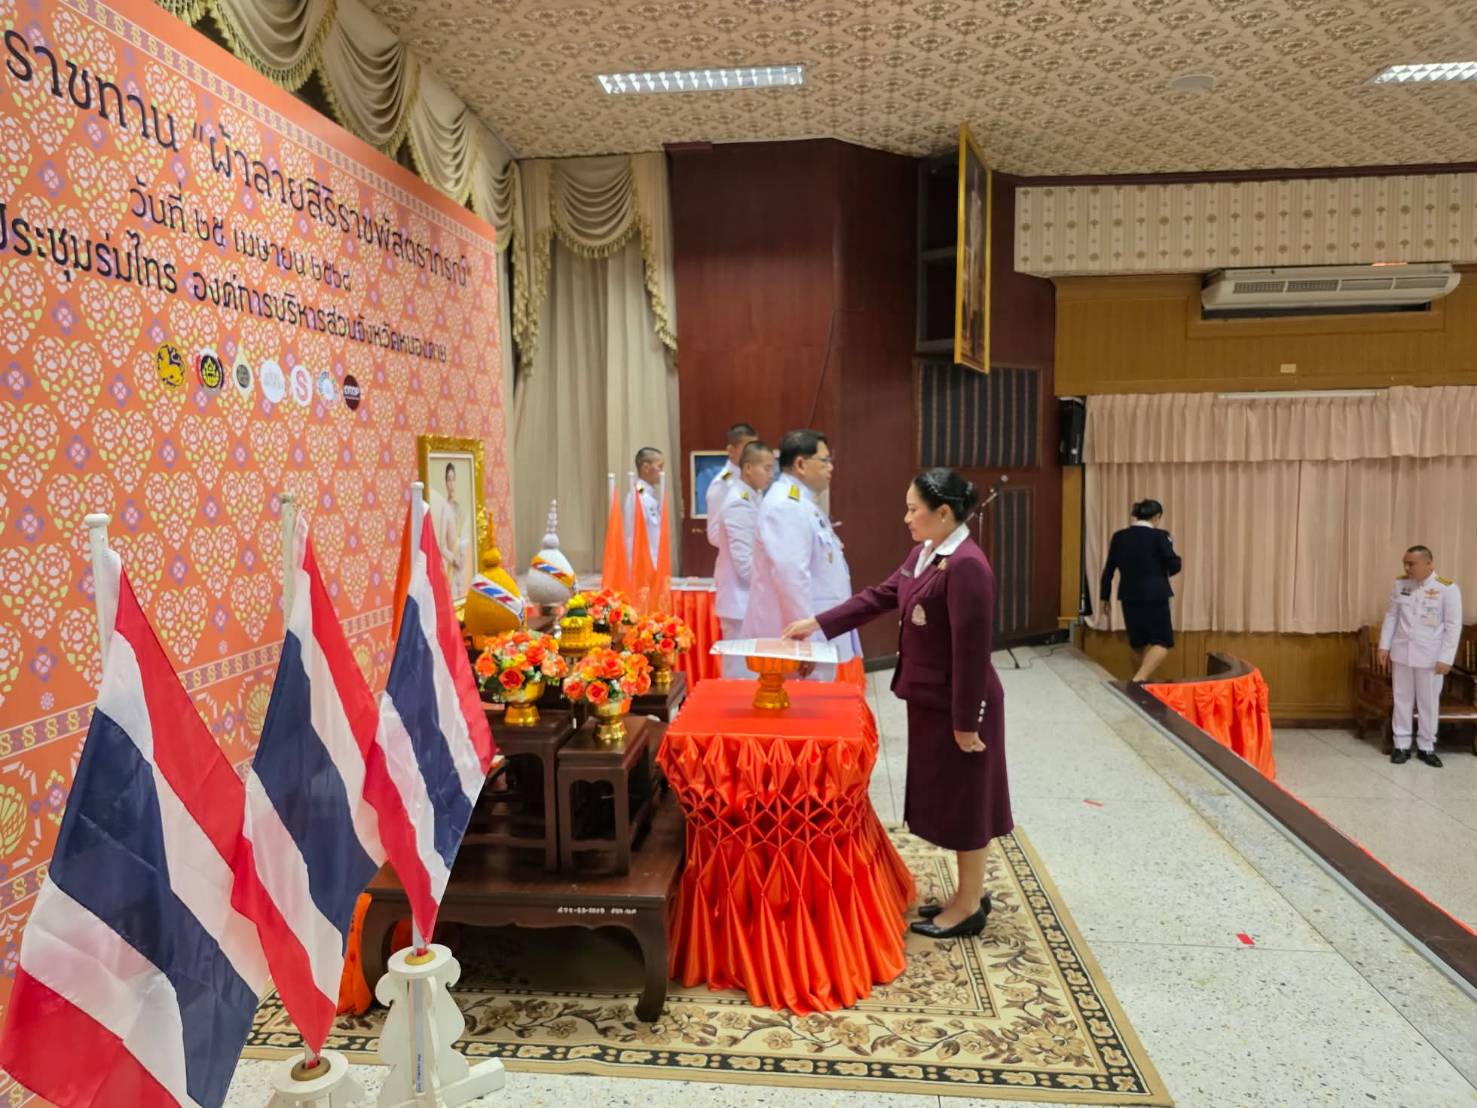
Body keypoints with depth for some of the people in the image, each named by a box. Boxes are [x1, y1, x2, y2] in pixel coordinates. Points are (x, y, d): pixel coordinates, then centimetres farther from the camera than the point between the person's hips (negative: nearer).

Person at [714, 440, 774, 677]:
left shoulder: (753, 500, 11)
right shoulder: (739, 504, -17)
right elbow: (746, 564, -20)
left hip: (750, 602, 9)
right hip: (742, 603, -9)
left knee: (749, 673, 15)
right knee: (742, 676, -2)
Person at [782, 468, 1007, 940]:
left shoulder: (967, 567, -24)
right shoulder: (924, 553, 6)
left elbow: (972, 651, -24)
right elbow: (880, 596, 13)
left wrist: (966, 722, -20)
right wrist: (817, 623, 9)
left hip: (959, 705, -9)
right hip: (931, 700, 9)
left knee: (964, 801, 5)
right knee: (946, 800, 18)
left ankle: (970, 906, 22)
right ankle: (969, 893, 34)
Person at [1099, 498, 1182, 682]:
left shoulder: (1119, 536, 3)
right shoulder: (1159, 536, -8)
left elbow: (1108, 569, 6)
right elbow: (1174, 566, -6)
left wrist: (1105, 597, 13)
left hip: (1129, 597, 4)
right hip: (1154, 596, -4)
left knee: (1138, 642, 19)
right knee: (1161, 641, 3)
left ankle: (1140, 680, 27)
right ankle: (1139, 679, -16)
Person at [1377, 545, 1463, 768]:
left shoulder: (1447, 588, -10)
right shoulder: (1401, 583, 0)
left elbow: (1453, 625, -9)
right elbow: (1391, 615, 7)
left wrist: (1446, 658, -12)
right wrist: (1384, 646, 4)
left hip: (1430, 656, -3)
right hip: (1402, 652, 3)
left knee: (1429, 702, 8)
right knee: (1402, 699, 9)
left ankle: (1427, 747, 20)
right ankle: (1402, 745, 18)